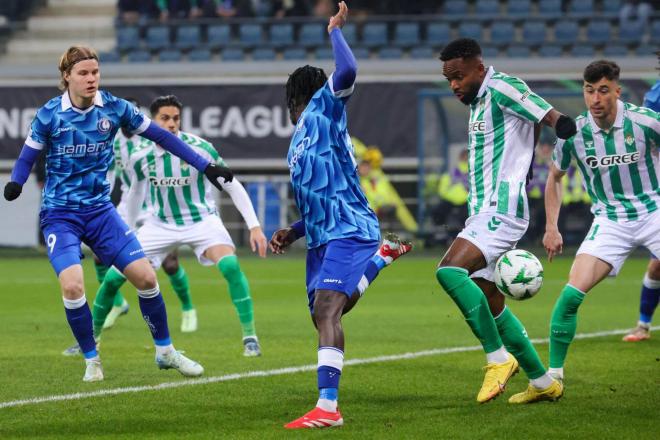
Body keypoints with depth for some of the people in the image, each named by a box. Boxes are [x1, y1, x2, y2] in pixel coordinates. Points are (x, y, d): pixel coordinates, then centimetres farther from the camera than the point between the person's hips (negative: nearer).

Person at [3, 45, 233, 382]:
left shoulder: (114, 108, -4)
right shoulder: (49, 114, -9)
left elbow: (161, 136, 4)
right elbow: (28, 156, 0)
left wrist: (204, 166, 3)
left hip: (100, 209, 3)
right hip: (60, 215, -3)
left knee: (145, 277, -5)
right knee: (72, 286, -22)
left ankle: (165, 351, 17)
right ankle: (91, 360, 1)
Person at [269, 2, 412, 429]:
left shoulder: (324, 110, 0)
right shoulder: (300, 141, 25)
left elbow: (347, 72, -21)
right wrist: (294, 232, 19)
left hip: (348, 230, -10)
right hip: (323, 236, 10)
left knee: (327, 310, -24)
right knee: (323, 315, 19)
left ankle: (328, 407, -35)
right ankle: (380, 257, 37)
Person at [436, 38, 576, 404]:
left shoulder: (501, 88, -10)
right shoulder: (478, 102, 19)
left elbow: (556, 120, -22)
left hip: (501, 212, -10)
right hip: (484, 213, 10)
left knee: (449, 271, -25)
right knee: (490, 304, 10)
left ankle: (499, 358, -17)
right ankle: (542, 383, 18)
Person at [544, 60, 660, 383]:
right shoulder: (573, 134, -7)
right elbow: (554, 178, 11)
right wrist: (551, 228, 6)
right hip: (610, 221, 1)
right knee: (571, 295, -14)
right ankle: (553, 375, -4)